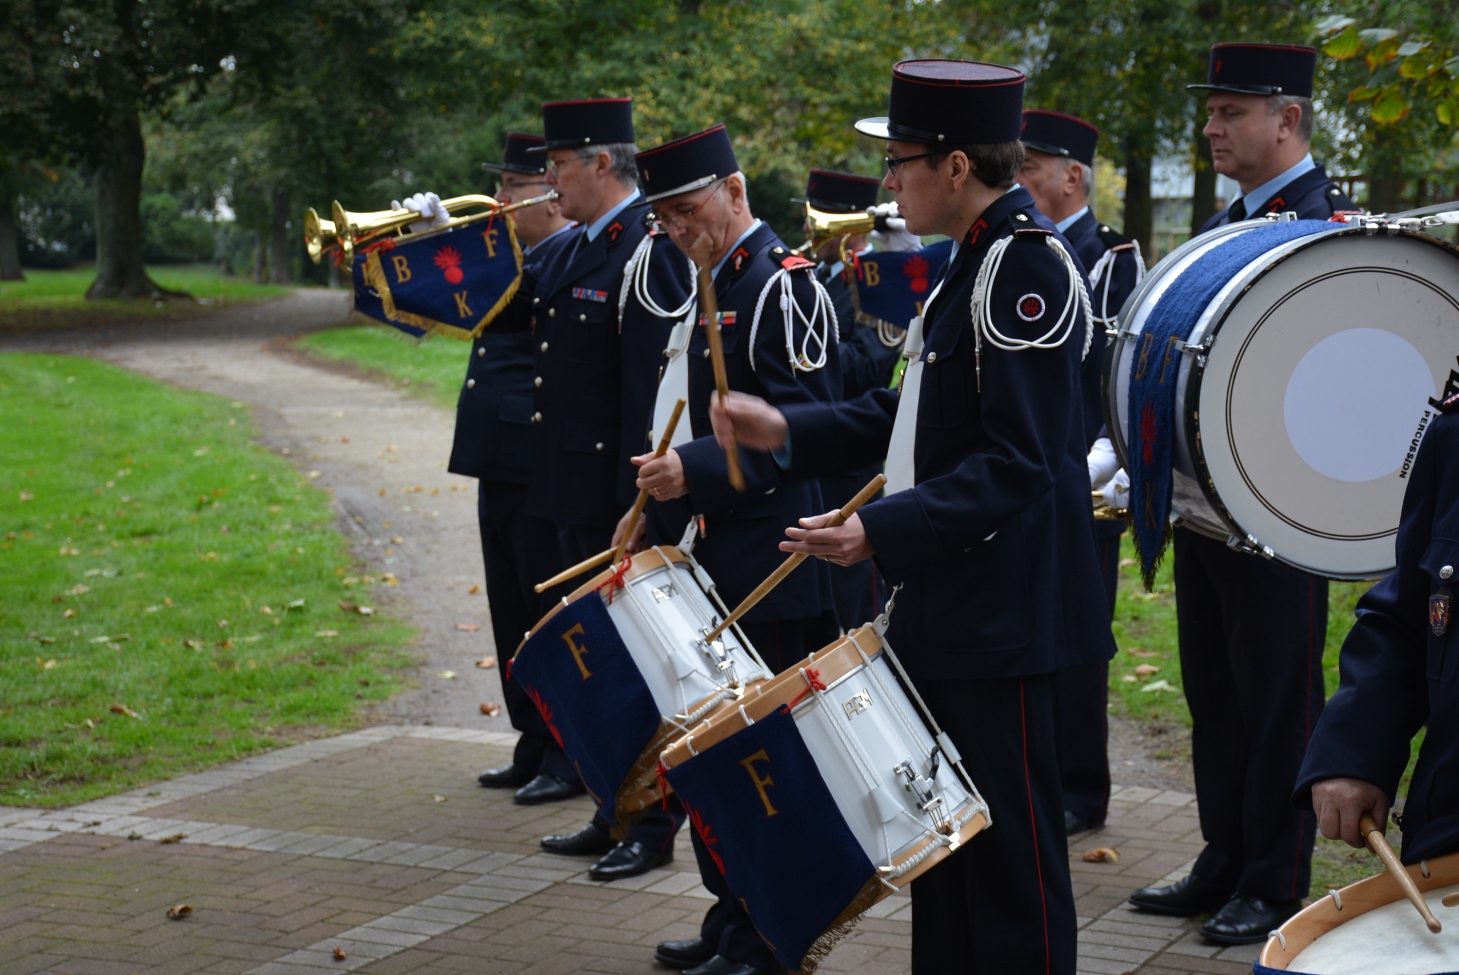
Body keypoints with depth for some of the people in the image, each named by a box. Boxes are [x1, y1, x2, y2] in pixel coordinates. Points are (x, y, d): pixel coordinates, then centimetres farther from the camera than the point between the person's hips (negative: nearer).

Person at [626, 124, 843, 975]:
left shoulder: (784, 284, -13)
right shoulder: (718, 285, 16)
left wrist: (695, 470, -26)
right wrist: (664, 507, 14)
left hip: (782, 571, -9)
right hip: (729, 562, 9)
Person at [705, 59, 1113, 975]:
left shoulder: (1028, 262, -18)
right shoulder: (976, 257, 13)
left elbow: (1015, 462, -24)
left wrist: (881, 530, -27)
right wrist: (789, 430, 10)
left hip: (1002, 612, -10)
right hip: (948, 600, 10)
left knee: (1011, 853, 0)